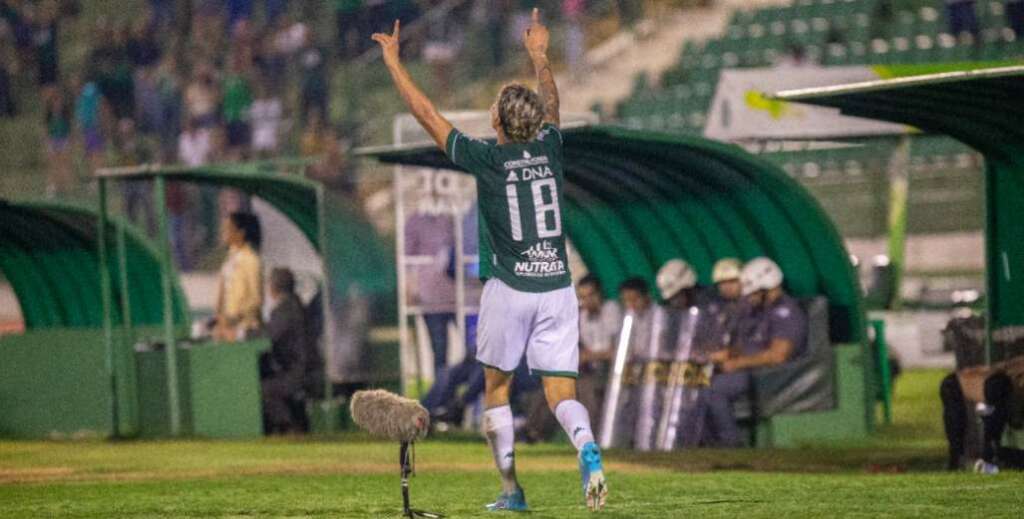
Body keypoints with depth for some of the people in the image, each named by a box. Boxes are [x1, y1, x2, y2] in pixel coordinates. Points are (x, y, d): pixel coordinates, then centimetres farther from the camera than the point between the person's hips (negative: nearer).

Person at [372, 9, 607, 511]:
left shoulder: (487, 159, -7)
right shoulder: (549, 148, 3)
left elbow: (427, 115, 0)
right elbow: (551, 104, 25)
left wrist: (394, 62, 10)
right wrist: (539, 54, 42)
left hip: (509, 291, -3)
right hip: (557, 287, 3)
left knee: (496, 388, 13)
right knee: (561, 393, 3)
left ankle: (511, 489, 8)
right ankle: (587, 447, -28)